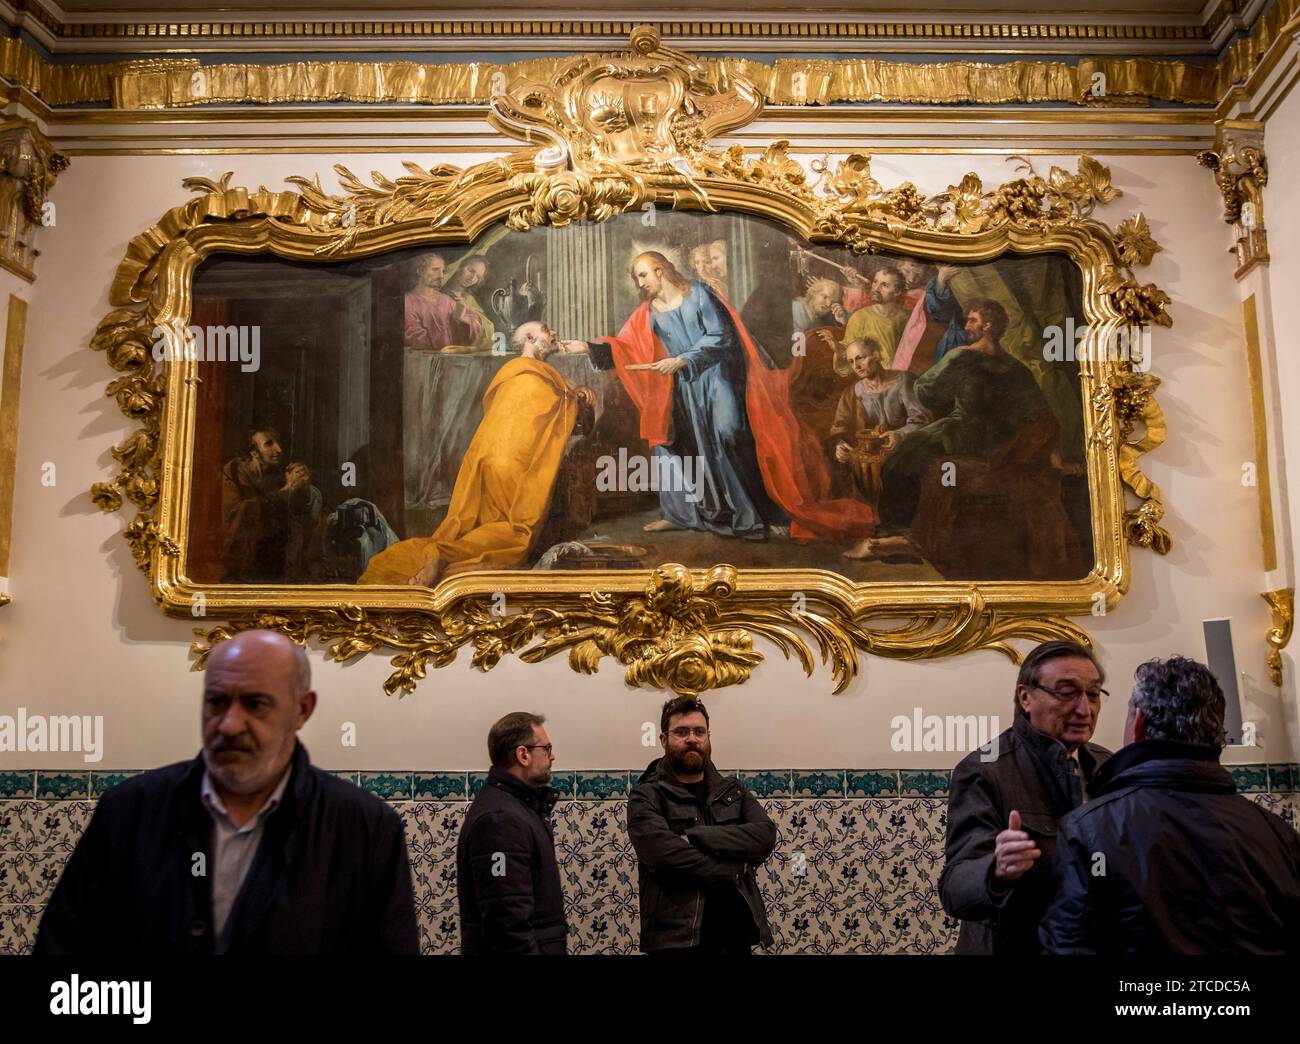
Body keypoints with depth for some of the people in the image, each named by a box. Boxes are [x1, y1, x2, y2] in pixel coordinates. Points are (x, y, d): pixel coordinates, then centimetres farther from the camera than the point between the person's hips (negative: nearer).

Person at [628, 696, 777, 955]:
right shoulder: (646, 796, -4)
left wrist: (696, 837, -16)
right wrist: (734, 869, -11)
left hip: (737, 932, 4)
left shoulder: (732, 790, 10)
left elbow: (765, 837, -7)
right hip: (677, 937, -4)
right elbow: (664, 854, -20)